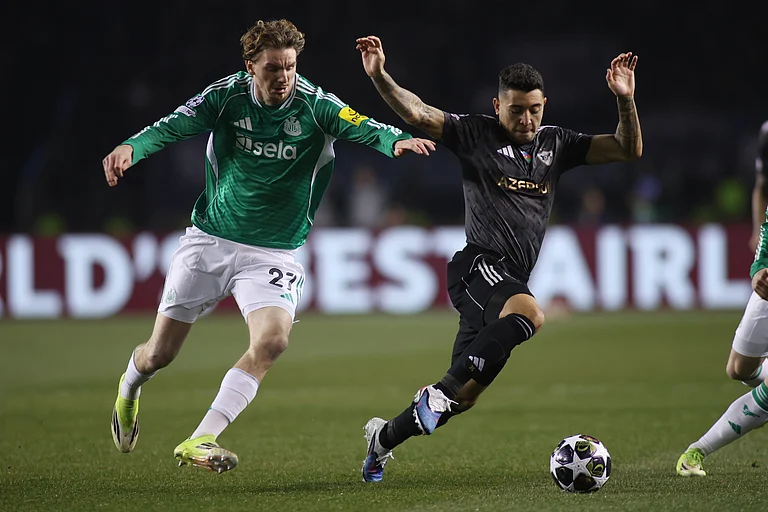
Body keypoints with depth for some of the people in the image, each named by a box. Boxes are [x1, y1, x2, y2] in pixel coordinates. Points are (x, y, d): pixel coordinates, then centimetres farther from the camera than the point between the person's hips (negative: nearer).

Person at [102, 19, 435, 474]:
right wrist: (130, 148, -38)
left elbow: (364, 129, -26)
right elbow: (171, 127, -17)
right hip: (210, 240, 1)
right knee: (159, 354, 6)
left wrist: (397, 140, -49)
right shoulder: (227, 96, -8)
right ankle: (129, 389, 43)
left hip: (273, 254, -1)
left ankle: (200, 442, -24)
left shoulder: (315, 105, -11)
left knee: (273, 339, -27)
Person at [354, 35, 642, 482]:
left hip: (510, 281, 6)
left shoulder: (556, 144, 16)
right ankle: (441, 392, -31)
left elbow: (628, 150, 13)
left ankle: (384, 435, 29)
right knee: (530, 313, -38)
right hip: (479, 266, -6)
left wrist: (626, 100, -3)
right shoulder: (476, 135, 3)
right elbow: (417, 113, -7)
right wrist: (379, 77, -22)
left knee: (464, 396, 6)